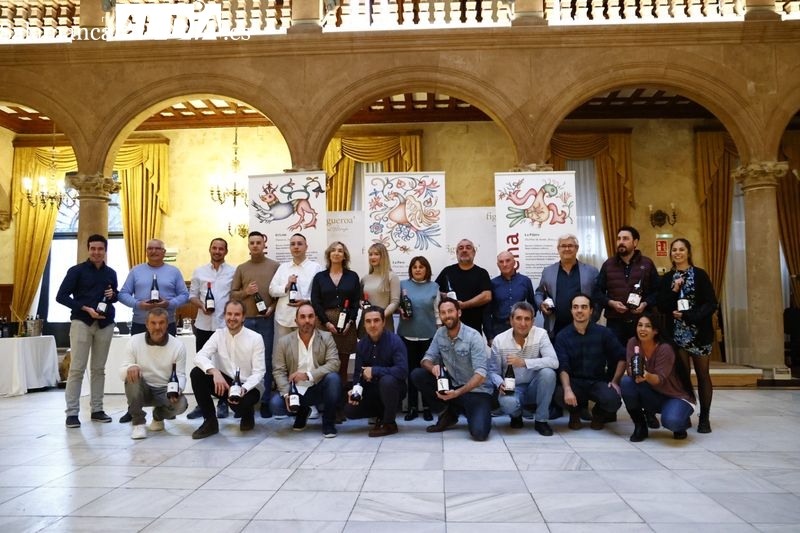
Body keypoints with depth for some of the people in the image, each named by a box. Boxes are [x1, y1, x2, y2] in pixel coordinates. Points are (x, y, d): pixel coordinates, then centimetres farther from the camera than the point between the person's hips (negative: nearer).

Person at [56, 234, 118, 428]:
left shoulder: (111, 273, 12)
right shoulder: (77, 270, 0)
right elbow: (61, 296, -4)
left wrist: (113, 295, -2)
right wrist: (86, 308, -14)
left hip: (105, 324, 4)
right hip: (81, 322, -4)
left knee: (99, 368, 7)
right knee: (77, 368, -5)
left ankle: (97, 409, 13)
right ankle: (72, 413, 0)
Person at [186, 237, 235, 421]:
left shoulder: (234, 272, 3)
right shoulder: (199, 271, 9)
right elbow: (192, 296, 9)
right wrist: (201, 305, -10)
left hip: (225, 325, -2)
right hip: (203, 325, 2)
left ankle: (222, 403, 12)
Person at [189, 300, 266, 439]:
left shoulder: (255, 338, -10)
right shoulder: (218, 335, -1)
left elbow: (259, 372, -12)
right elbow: (200, 356, -16)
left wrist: (243, 389, -30)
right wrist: (215, 372, -36)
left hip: (249, 386, -4)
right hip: (225, 382, 4)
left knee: (239, 402, -36)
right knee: (196, 373, -19)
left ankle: (248, 414, 6)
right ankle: (210, 422, -6)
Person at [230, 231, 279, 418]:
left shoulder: (275, 266, 5)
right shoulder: (241, 268, 11)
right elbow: (233, 294, 10)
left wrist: (273, 306, -10)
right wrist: (246, 292, -8)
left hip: (267, 320, -2)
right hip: (245, 320, 2)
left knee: (266, 361, 3)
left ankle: (266, 401, 9)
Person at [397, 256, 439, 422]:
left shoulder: (433, 287, 6)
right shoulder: (403, 284, 6)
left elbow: (437, 311, 6)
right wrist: (401, 311, -11)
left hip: (428, 334, 0)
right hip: (408, 334, 0)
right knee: (411, 370, 5)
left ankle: (427, 407, 13)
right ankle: (412, 407, 13)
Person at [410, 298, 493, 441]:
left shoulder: (473, 337, -18)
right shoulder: (440, 333, -1)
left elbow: (481, 374, -24)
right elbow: (426, 359, 1)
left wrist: (457, 393, -36)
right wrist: (432, 367, -25)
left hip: (476, 390, -5)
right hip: (452, 385, 5)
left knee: (479, 432, -28)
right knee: (416, 375, -14)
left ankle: (467, 411, 8)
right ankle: (448, 413, 2)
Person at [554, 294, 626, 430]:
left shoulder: (604, 333, 0)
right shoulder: (562, 336, -3)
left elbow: (621, 358, 5)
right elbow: (563, 367, -12)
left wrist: (615, 381, -8)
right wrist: (567, 389, -29)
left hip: (598, 382, 1)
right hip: (574, 382, -1)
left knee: (613, 400, -31)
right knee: (559, 395, -33)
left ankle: (599, 413, 10)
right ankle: (575, 412, 7)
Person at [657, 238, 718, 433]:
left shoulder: (700, 275, -1)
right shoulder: (667, 278, 8)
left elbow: (711, 304, -6)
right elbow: (662, 307, 3)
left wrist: (687, 315, -16)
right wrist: (674, 291, -12)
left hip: (699, 333, -2)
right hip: (677, 333, 2)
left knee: (702, 374, 2)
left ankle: (704, 417, 9)